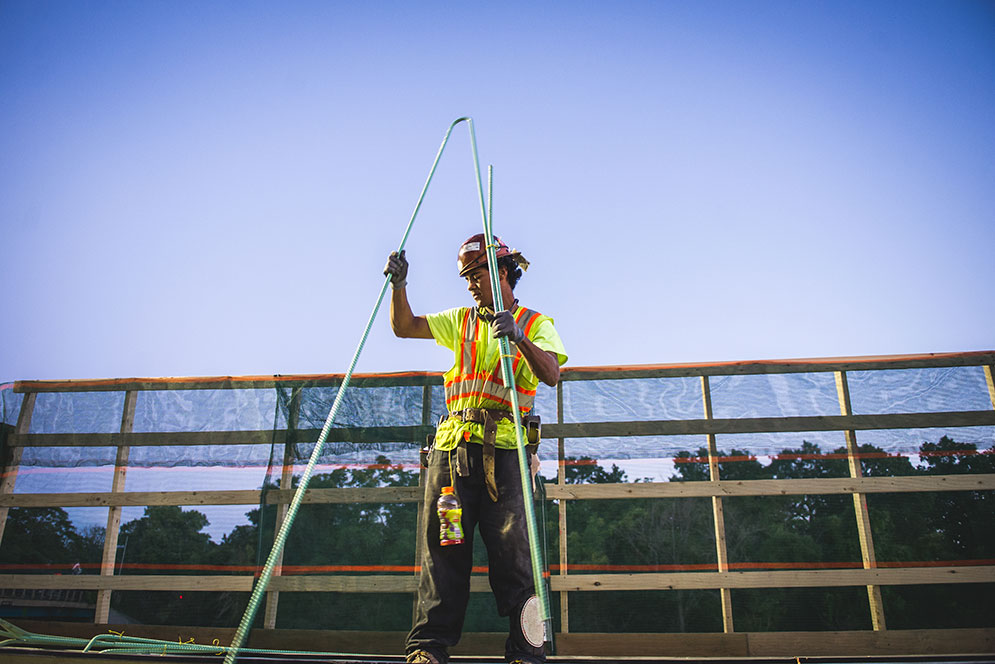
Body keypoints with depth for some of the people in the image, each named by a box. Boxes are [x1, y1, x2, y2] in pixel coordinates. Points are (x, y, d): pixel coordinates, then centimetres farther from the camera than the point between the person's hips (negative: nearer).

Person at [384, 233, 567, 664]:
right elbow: (404, 327, 16)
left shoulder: (537, 324, 12)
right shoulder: (461, 321, 24)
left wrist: (519, 337, -22)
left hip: (505, 449, -3)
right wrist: (399, 285, 0)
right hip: (453, 445, 4)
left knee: (512, 551, -10)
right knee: (442, 549, -2)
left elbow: (551, 375, -6)